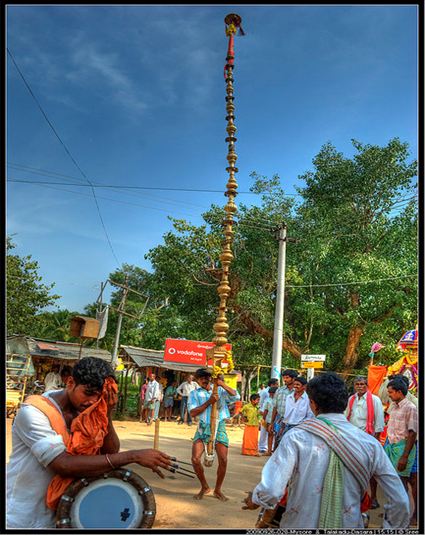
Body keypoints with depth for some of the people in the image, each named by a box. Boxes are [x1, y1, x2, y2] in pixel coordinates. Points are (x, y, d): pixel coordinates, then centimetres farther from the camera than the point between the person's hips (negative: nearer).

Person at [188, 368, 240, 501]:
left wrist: (222, 384, -22)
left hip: (219, 427, 0)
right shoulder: (194, 393, 4)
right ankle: (204, 487, 15)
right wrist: (209, 402, -19)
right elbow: (192, 413, -9)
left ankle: (217, 490, 20)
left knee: (223, 460, -3)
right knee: (195, 459, -9)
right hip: (203, 428, 0)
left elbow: (236, 396, -10)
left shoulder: (219, 390, 5)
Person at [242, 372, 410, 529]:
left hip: (301, 524, -2)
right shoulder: (370, 443, -10)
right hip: (349, 524, 3)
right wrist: (391, 527, 11)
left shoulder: (296, 437, -19)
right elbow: (400, 502, -6)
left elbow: (270, 491, -25)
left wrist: (254, 499, -4)